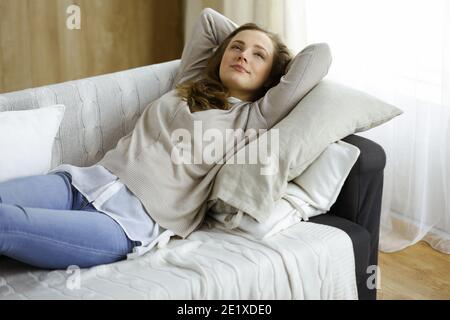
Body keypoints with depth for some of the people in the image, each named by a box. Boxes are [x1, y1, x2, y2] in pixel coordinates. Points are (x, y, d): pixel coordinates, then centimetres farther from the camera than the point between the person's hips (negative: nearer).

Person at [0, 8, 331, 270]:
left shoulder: (252, 119, 6)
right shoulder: (189, 84, 23)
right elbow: (208, 18, 35)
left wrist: (282, 59, 18)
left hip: (135, 219, -6)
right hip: (88, 179, 7)